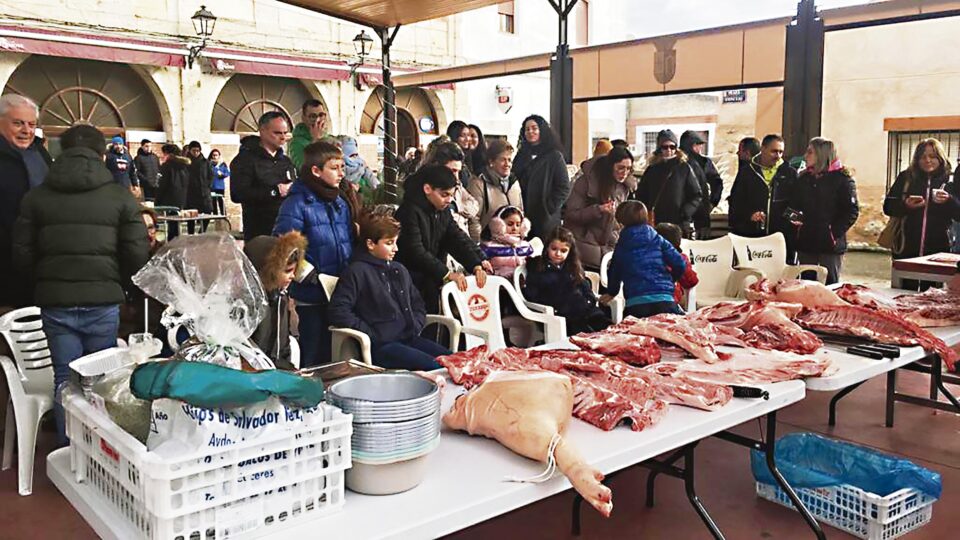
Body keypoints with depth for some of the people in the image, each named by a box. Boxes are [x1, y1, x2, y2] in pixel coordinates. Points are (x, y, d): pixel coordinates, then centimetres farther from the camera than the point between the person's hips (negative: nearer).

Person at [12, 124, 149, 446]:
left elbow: (22, 254, 3)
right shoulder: (120, 197, -3)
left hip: (55, 302, 1)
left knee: (66, 380, 11)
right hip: (103, 301, -1)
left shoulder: (37, 197, 2)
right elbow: (136, 254, -6)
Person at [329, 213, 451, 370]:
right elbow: (338, 311, -12)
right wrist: (371, 334, -12)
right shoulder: (357, 271, -4)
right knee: (435, 366, -28)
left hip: (408, 338, 8)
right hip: (380, 345, -8)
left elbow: (417, 303, 29)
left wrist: (416, 326, 9)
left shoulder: (399, 270, 19)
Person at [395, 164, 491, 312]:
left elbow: (458, 239, -1)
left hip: (433, 283, 8)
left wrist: (476, 265, -17)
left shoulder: (444, 211, 8)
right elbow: (416, 251, -25)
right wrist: (447, 273, -31)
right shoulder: (409, 211, -16)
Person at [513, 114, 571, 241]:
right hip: (523, 216, 4)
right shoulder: (521, 155, 15)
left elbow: (564, 188, -5)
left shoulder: (554, 156, 1)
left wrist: (550, 208, -13)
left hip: (545, 218, -4)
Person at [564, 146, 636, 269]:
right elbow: (571, 214, -12)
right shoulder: (587, 182, -8)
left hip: (608, 246, 4)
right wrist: (598, 209, -24)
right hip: (584, 244, -4)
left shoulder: (625, 187, 6)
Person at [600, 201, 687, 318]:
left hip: (635, 304, 0)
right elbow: (680, 264, 3)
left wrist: (611, 292, 43)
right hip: (664, 300, 0)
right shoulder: (658, 240, 10)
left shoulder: (621, 245, 11)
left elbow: (614, 271, 23)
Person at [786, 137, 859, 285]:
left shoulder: (843, 178, -4)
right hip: (805, 242, 5)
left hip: (830, 244, -5)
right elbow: (792, 204, 17)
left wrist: (834, 232, -16)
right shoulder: (803, 178, 13)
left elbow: (852, 210, -9)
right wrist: (793, 215, -5)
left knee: (830, 284, 2)